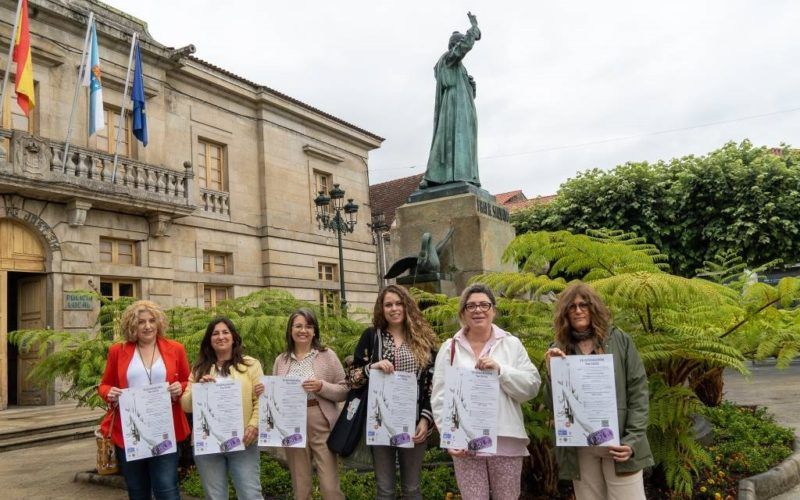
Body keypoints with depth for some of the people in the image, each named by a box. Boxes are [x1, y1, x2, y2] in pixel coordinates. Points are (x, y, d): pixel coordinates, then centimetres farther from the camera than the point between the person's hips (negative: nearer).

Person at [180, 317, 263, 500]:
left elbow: (261, 400, -2)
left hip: (242, 442, -2)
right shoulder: (200, 369, 12)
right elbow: (186, 405, 7)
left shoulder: (250, 364, 5)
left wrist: (254, 425, -16)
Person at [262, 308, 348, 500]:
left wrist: (322, 387, -17)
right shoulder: (281, 360, 9)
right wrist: (265, 391, -7)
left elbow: (344, 391, -1)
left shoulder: (327, 355, 0)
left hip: (321, 427, -3)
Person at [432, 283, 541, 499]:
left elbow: (532, 386, -1)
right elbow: (440, 397, 2)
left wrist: (500, 369, -14)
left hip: (506, 441, 1)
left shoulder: (512, 344, 5)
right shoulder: (450, 348, 5)